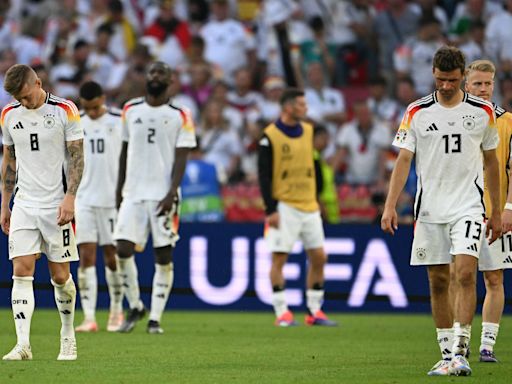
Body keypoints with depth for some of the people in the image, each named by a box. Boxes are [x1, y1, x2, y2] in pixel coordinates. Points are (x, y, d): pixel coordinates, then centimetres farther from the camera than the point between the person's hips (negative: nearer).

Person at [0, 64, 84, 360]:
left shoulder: (64, 110, -5)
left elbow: (76, 157, -4)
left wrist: (69, 197, -14)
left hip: (56, 205, -3)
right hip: (24, 204, 3)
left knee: (60, 276, 3)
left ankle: (68, 336, 23)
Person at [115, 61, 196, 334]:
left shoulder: (180, 116, 0)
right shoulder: (131, 110, 9)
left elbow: (181, 158, -4)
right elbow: (125, 150, 16)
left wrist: (171, 193, -15)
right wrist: (119, 188, 12)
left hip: (163, 195, -2)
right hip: (133, 193, 2)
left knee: (164, 256, -1)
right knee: (123, 250, -8)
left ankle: (155, 318, 5)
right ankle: (134, 307, 12)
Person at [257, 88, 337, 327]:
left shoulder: (309, 131, 10)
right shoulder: (270, 136, -8)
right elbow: (264, 176, -9)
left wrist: (318, 197, 15)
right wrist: (270, 210, -14)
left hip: (309, 206, 6)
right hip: (284, 206, -6)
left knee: (319, 257, 4)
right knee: (279, 258, -6)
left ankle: (314, 311, 12)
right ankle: (282, 313, 0)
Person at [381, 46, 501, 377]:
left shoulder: (483, 111, 3)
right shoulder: (417, 112, 2)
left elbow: (491, 162, 12)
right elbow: (404, 160, 0)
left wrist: (496, 212, 12)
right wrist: (390, 206, -10)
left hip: (469, 208, -1)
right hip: (430, 209, 1)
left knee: (465, 273, -16)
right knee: (438, 282, 5)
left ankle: (461, 353, -17)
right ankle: (447, 354, 14)